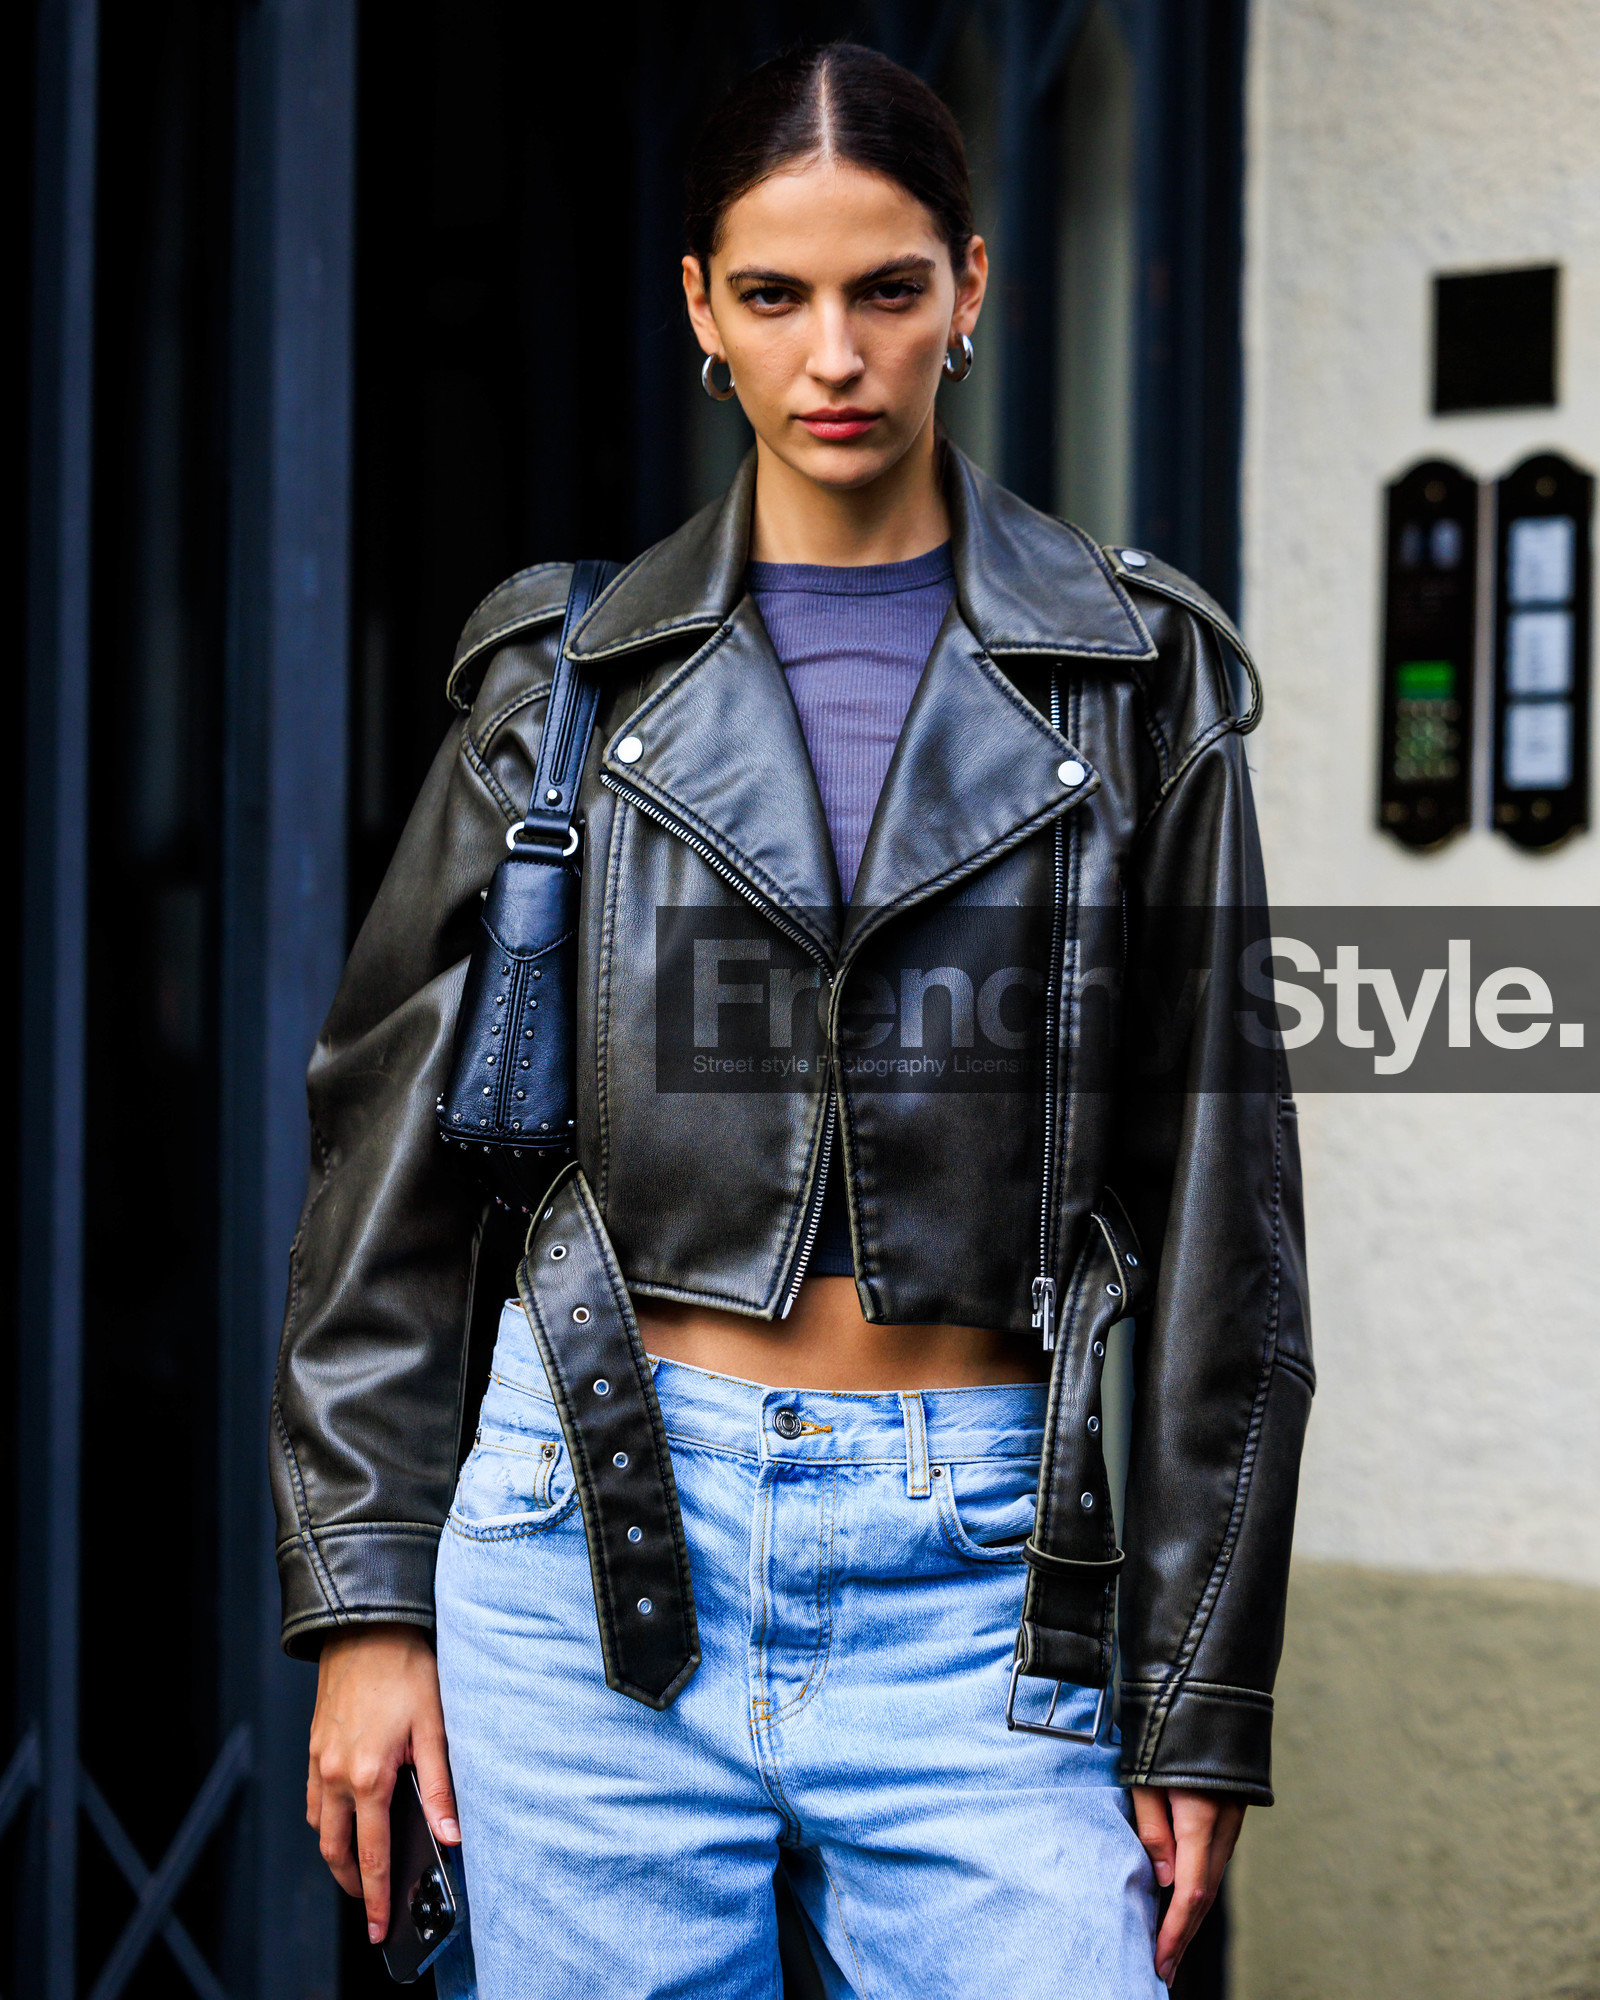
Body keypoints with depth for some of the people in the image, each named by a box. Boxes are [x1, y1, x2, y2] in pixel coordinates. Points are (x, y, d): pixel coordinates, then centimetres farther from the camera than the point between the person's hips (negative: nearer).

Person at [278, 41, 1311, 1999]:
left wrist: (1201, 1698, 1)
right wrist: (366, 1602, 2)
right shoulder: (570, 674, 6)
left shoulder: (1133, 676, 4)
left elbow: (1213, 1194, 4)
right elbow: (398, 1129, 8)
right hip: (604, 1537, 1)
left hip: (981, 1571, 0)